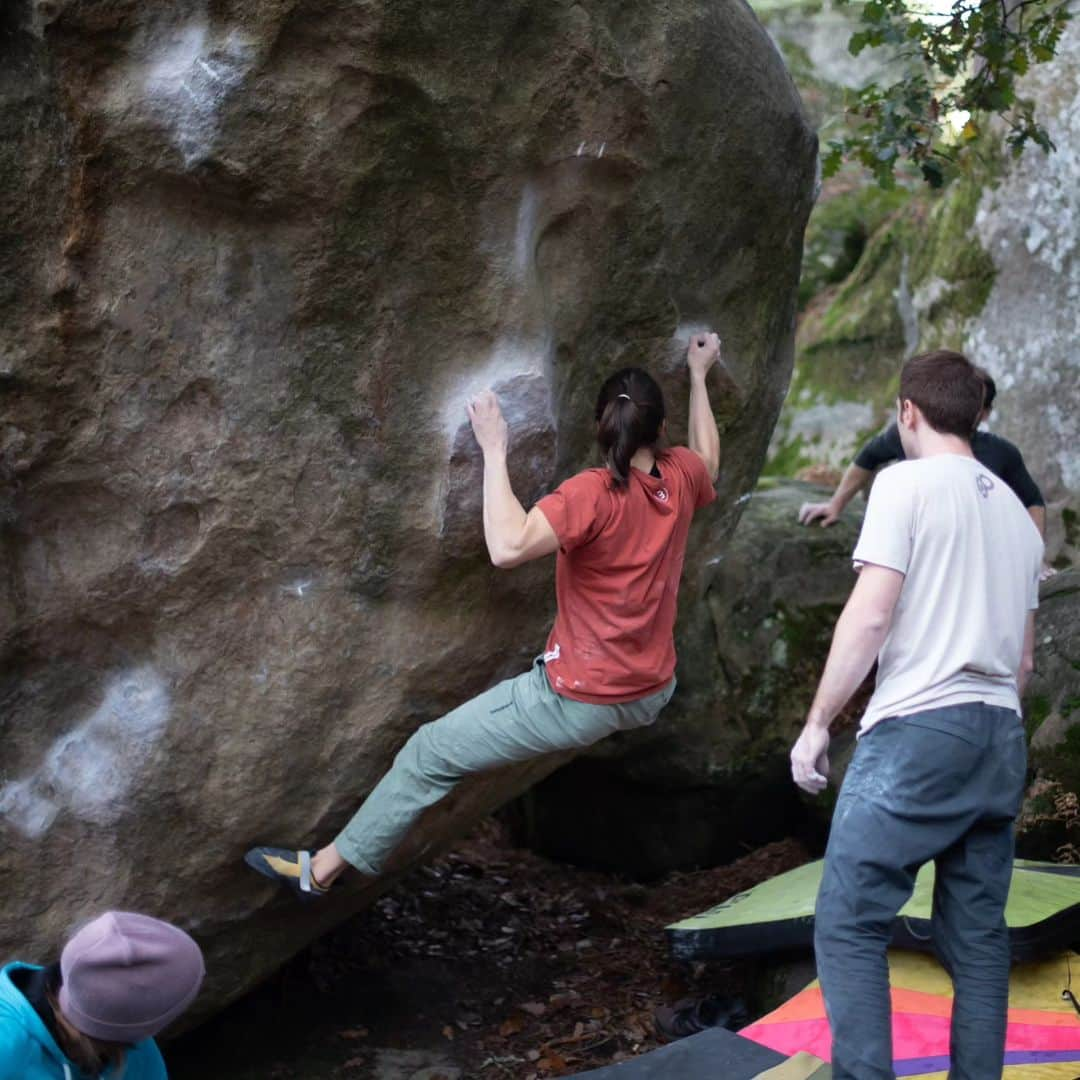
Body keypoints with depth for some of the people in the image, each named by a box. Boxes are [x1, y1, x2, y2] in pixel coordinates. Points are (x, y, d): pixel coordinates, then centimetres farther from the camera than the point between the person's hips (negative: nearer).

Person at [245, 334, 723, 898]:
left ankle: (323, 867, 14)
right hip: (652, 696, 6)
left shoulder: (593, 494, -24)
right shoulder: (680, 476, -4)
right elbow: (709, 458, 22)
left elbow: (508, 546, -37)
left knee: (431, 753, 5)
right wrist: (699, 375, 34)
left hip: (581, 701, -6)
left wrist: (494, 450, -29)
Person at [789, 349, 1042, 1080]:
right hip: (1001, 736, 7)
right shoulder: (1017, 511, 18)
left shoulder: (907, 482, -3)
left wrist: (818, 723, -6)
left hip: (919, 728, -7)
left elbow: (870, 617, -12)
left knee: (849, 923, -6)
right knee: (978, 936, 10)